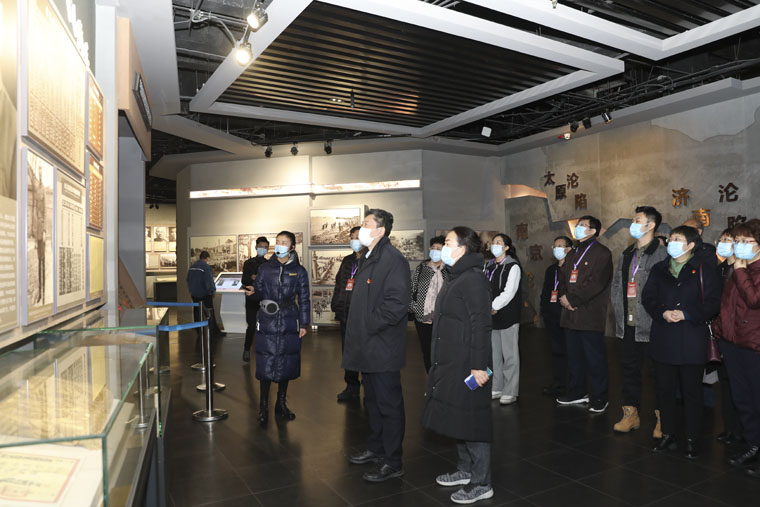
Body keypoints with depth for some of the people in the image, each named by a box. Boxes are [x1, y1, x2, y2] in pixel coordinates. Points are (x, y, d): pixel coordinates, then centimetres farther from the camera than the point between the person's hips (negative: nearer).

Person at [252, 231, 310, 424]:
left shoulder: (299, 271, 4)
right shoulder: (265, 268, 6)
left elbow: (304, 299, 5)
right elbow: (258, 290, 8)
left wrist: (303, 324, 2)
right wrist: (254, 291, -15)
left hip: (289, 323, 0)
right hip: (267, 322, 0)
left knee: (286, 363, 7)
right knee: (266, 363, -1)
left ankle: (281, 404, 23)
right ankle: (263, 406, 13)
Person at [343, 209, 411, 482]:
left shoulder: (393, 260, -18)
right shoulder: (370, 258, 14)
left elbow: (397, 303, -26)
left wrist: (370, 326, -19)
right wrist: (359, 330, 13)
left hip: (383, 347, -10)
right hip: (368, 347, 10)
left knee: (389, 404, 3)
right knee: (373, 400, 21)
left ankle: (392, 462, 16)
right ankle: (376, 448, 38)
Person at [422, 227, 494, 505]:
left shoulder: (473, 279, -18)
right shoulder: (457, 277, 13)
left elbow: (481, 325, -22)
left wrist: (479, 365, -24)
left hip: (466, 364, -10)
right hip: (451, 362, 10)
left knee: (469, 420, 0)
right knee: (456, 417, 18)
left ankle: (481, 484, 14)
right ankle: (466, 470, 34)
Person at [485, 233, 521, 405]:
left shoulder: (513, 266, -5)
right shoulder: (488, 266, 15)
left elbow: (509, 292, -14)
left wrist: (493, 307, -20)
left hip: (507, 315, -6)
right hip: (491, 316, 6)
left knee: (510, 355, -1)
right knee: (494, 354, 11)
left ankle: (510, 392, 6)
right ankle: (496, 389, 22)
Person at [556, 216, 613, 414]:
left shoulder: (601, 252, -5)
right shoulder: (573, 253, 21)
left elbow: (597, 283, -15)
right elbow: (564, 278, 21)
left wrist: (573, 299, -16)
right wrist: (563, 296, 1)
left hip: (591, 315, -8)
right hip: (571, 314, 8)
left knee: (595, 358, -1)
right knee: (574, 356, 15)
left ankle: (600, 398, 11)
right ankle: (578, 392, 27)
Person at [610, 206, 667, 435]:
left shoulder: (662, 254, -9)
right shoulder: (626, 254, 15)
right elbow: (617, 283, 19)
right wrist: (619, 310, 9)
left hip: (651, 325, -7)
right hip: (628, 324, 7)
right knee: (629, 367, 13)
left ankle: (661, 419, 17)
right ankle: (631, 414, 24)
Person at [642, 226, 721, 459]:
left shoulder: (705, 270, -2)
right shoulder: (659, 269, 11)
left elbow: (712, 304, -6)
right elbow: (647, 297, 6)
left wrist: (686, 314, -19)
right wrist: (663, 313, -12)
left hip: (692, 341, -4)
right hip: (663, 341, 4)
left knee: (692, 392, 6)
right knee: (664, 389, 11)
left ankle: (692, 441, 20)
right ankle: (668, 436, 24)